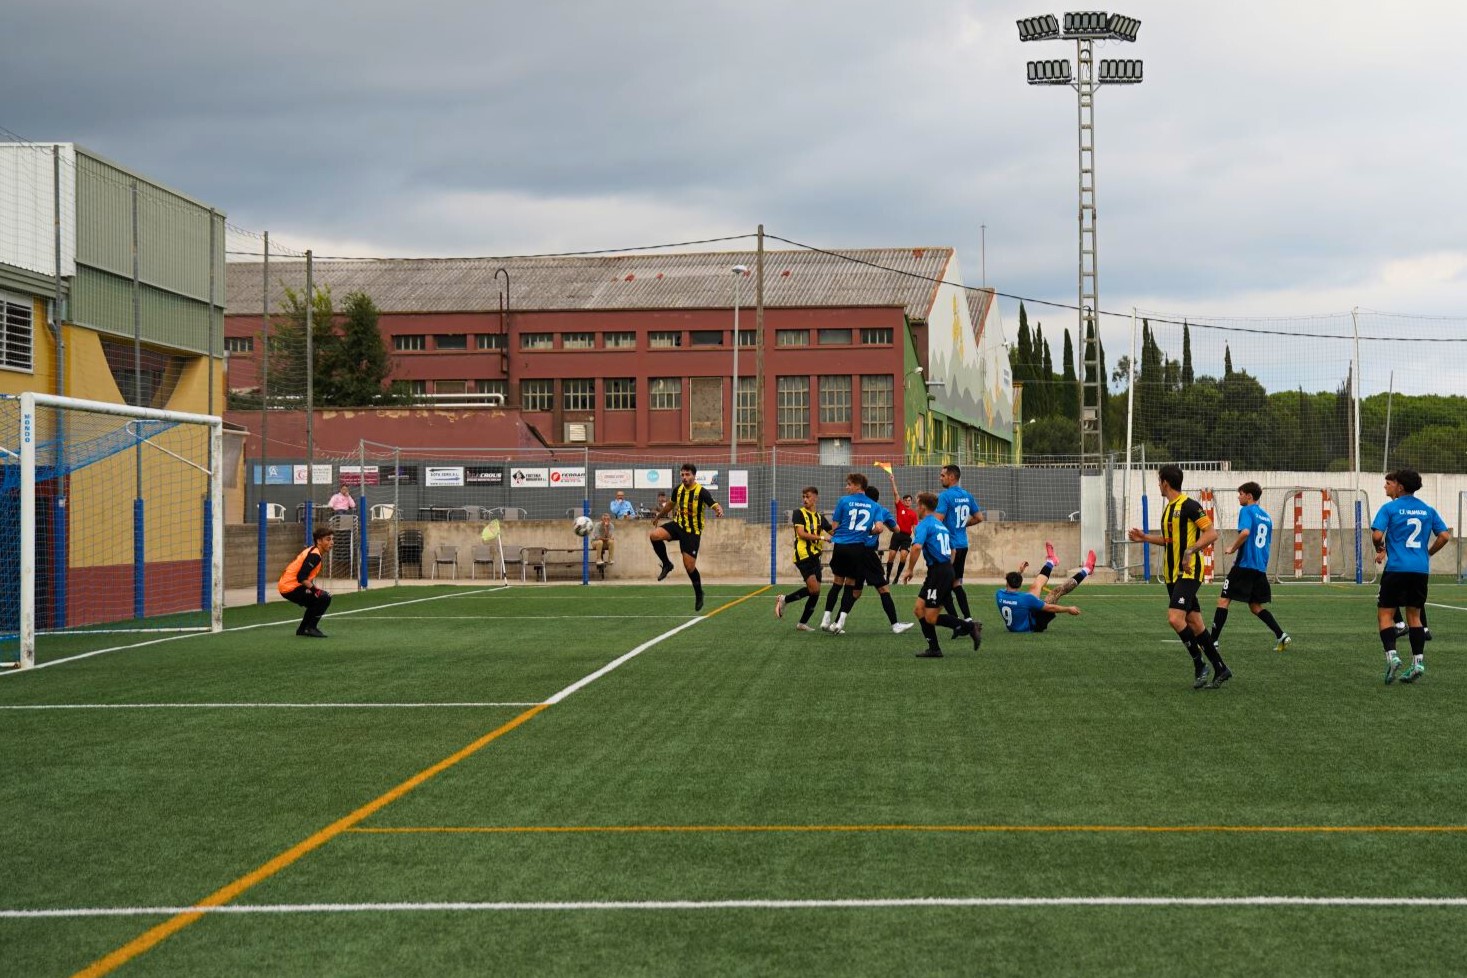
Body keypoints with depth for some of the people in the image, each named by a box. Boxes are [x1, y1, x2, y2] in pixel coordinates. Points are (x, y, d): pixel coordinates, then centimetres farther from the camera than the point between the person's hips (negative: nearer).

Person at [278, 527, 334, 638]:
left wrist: (312, 588, 11)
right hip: (290, 587, -10)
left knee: (315, 602, 26)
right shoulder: (315, 555, -18)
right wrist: (315, 590, -25)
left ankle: (302, 629, 30)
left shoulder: (312, 551, 13)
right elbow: (301, 577, -25)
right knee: (324, 598, -16)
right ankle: (311, 628, -7)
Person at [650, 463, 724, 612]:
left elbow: (716, 506, -27)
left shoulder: (701, 492, -18)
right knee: (654, 535, -22)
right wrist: (658, 516, 34)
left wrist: (719, 511, -52)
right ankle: (667, 565, 0)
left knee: (689, 566, -6)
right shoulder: (678, 490, 0)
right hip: (678, 524, 5)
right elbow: (670, 504, 20)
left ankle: (699, 594, 19)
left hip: (693, 531, -5)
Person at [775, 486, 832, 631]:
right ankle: (784, 600, 1)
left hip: (815, 556, 6)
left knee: (816, 592, 3)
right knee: (813, 588, -18)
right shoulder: (799, 513, 0)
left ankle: (803, 623, 13)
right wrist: (821, 537, -16)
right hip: (803, 555, -6)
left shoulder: (820, 517, 16)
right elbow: (801, 533, -11)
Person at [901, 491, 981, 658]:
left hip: (938, 572, -9)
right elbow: (952, 549, 26)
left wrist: (909, 570, -16)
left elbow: (917, 547, -25)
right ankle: (934, 649, 6)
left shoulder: (924, 524, -8)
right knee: (920, 609, 9)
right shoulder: (941, 525, 20)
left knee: (931, 618, -6)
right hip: (947, 569, 9)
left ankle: (970, 627, -7)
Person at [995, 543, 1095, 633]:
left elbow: (1008, 589, 12)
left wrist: (1019, 572, 22)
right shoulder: (1025, 598, -35)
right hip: (1033, 627, -6)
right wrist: (1069, 609, -7)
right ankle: (1086, 570, 14)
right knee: (1057, 592, -3)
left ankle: (1050, 561, 43)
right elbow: (1050, 608, -22)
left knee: (1034, 587, 16)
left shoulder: (999, 595, -17)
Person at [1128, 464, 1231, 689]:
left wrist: (1191, 550, -26)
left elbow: (1211, 533, -16)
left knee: (1175, 618, -20)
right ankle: (1220, 669, 15)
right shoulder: (1169, 508, 16)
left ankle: (1199, 664, -6)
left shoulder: (1189, 505, -12)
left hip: (1188, 572, -9)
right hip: (1172, 575, 9)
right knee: (1195, 624, 8)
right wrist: (1145, 538, 22)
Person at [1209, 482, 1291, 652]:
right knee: (1255, 606, 15)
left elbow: (1245, 532, -23)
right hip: (1261, 568, 8)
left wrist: (1232, 548, -11)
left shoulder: (1246, 511, -6)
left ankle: (1212, 641, -6)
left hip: (1245, 564, -8)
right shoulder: (1266, 516, 18)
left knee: (1224, 600, -3)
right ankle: (1281, 635, 1)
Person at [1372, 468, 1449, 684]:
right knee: (1414, 615, 14)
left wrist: (1380, 550, 5)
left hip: (1397, 568, -5)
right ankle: (1418, 661, 5)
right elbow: (1444, 536, 7)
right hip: (1421, 570, 5)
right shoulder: (1427, 510, 11)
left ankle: (1391, 655, -15)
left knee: (1385, 613, 3)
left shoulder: (1389, 508, -4)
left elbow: (1377, 534, -15)